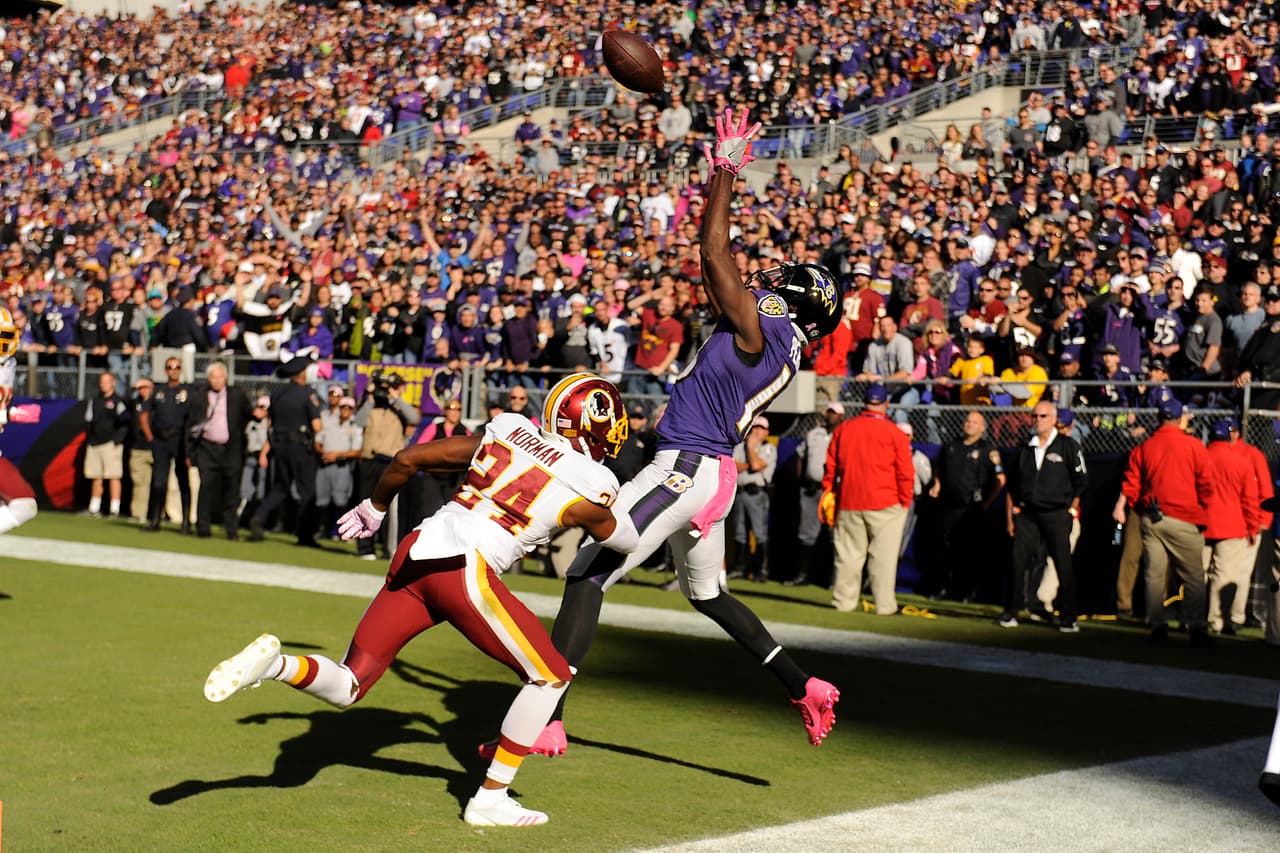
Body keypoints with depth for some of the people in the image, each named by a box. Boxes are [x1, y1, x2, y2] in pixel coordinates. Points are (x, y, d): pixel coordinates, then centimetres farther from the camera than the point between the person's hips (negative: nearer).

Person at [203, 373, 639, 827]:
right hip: (465, 571, -6)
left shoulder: (508, 430, 16)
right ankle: (490, 799, 12)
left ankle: (274, 662, -14)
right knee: (551, 677, 13)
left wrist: (375, 507, 33)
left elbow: (407, 458, 17)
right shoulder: (591, 487, 3)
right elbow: (625, 543, 24)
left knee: (345, 689, 15)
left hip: (415, 553, 6)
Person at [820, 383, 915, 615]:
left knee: (848, 554, 10)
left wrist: (829, 493, 18)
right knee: (883, 556, 0)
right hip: (885, 504, -3)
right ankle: (884, 604, -1)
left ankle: (844, 600, 14)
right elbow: (906, 473, -4)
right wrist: (905, 503, 5)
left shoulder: (843, 429, 5)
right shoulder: (895, 433, -6)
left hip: (848, 503, 4)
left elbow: (831, 467, 11)